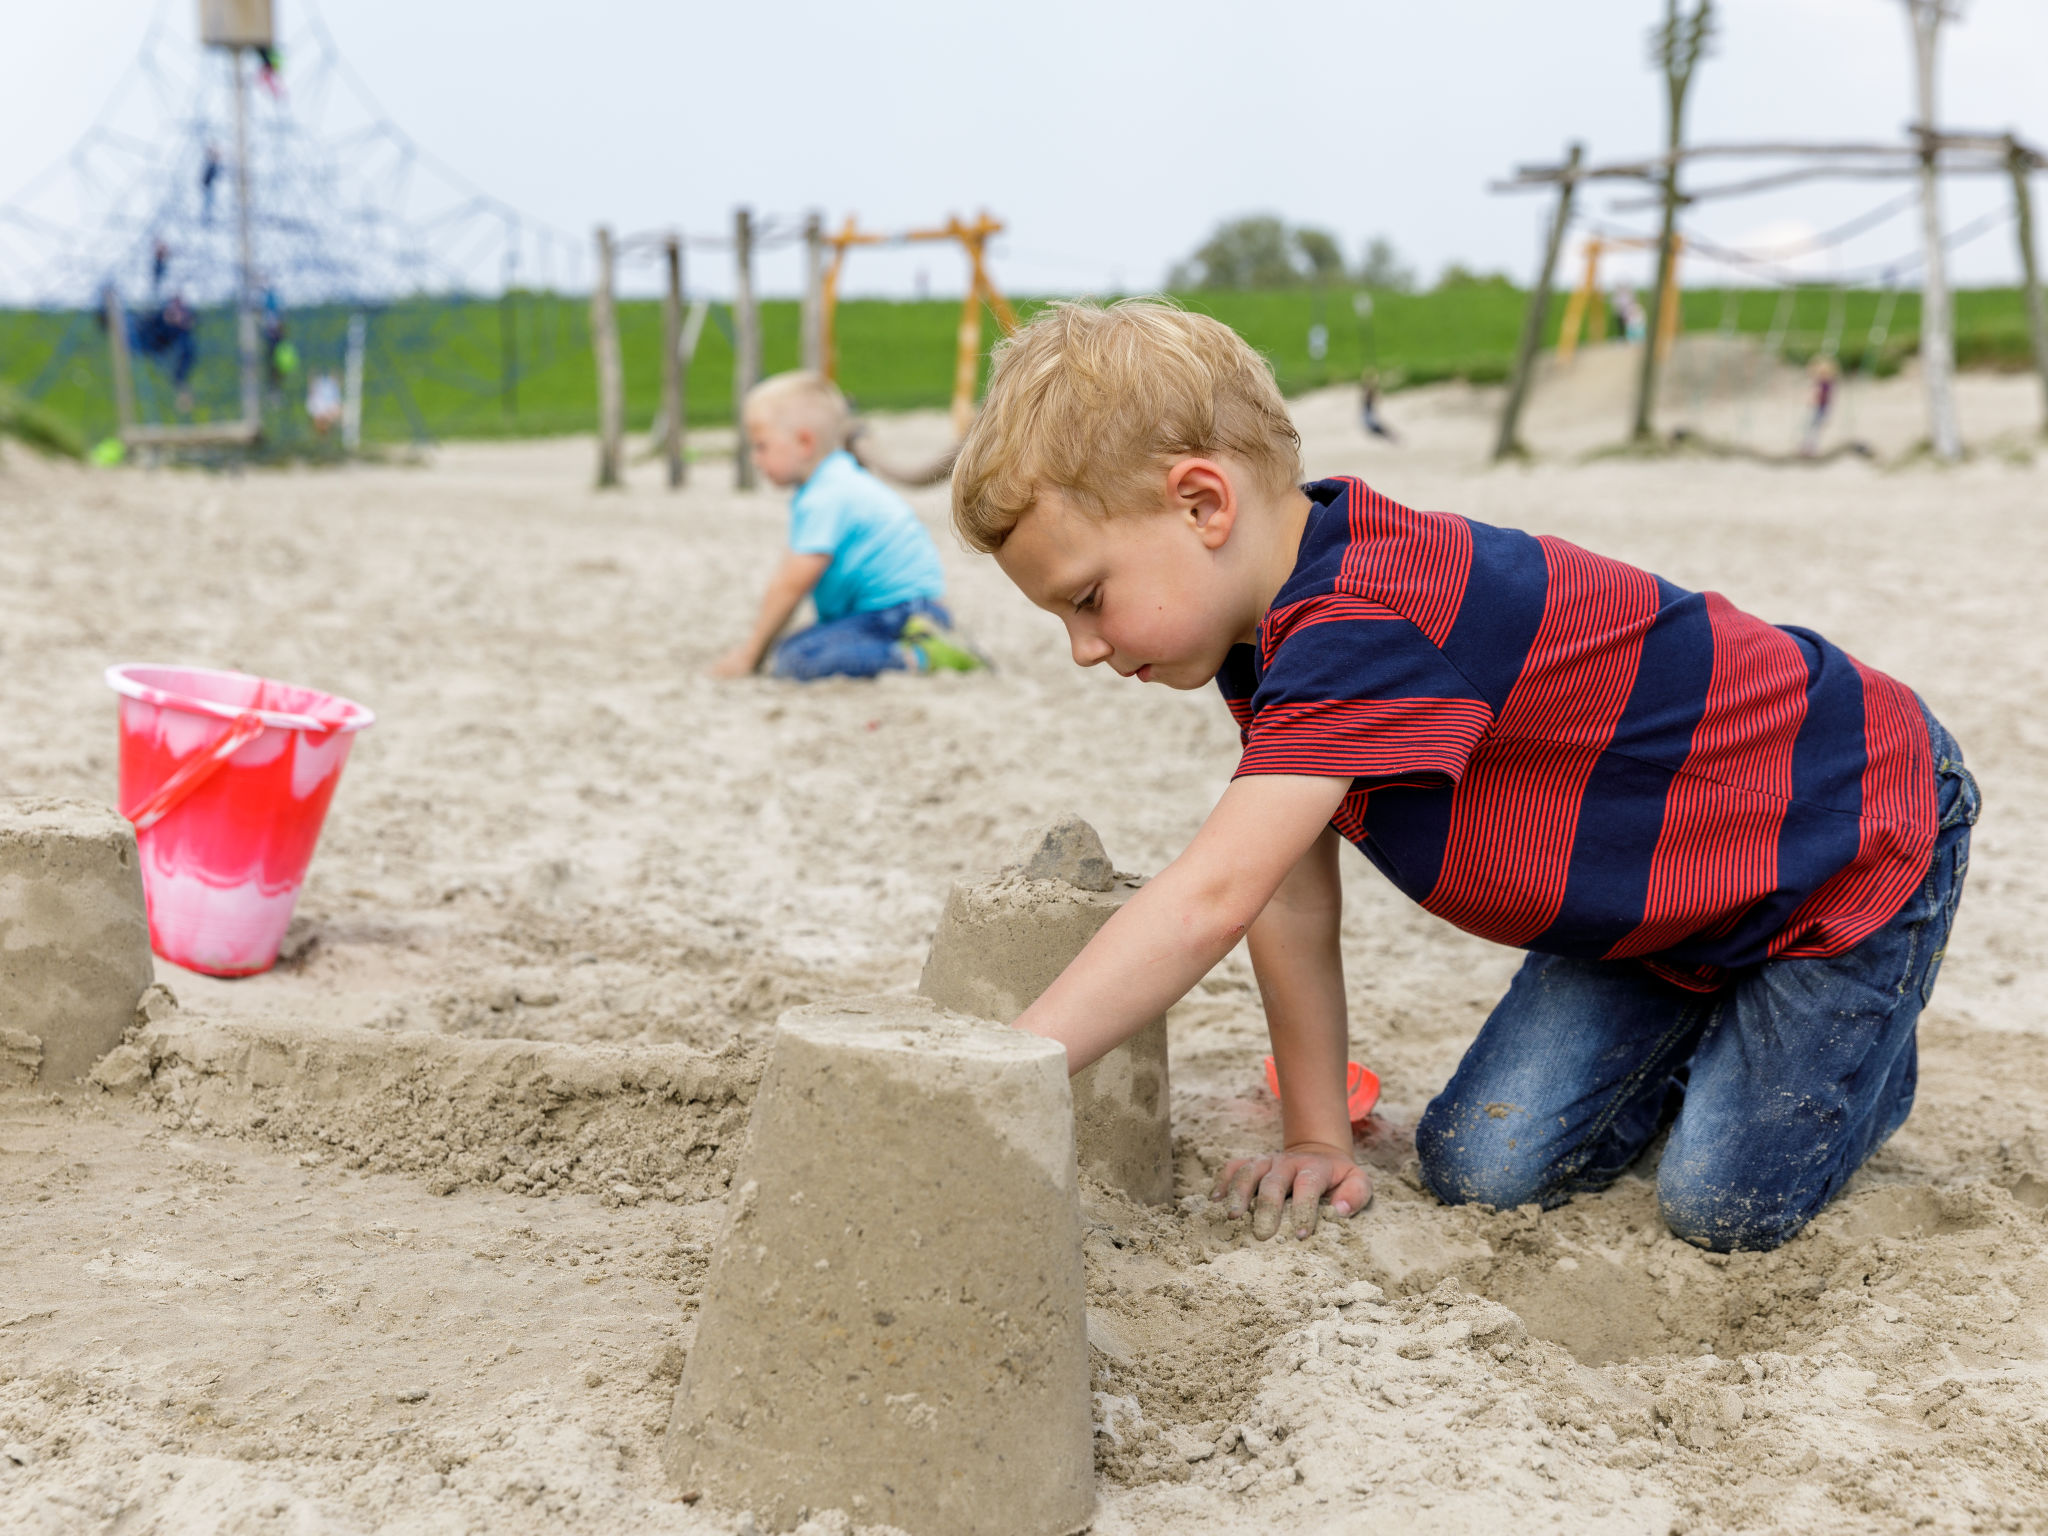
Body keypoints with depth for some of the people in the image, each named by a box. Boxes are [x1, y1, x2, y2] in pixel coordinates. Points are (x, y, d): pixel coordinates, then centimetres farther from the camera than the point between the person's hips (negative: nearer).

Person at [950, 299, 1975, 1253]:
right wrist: (1318, 1142, -7)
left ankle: (1863, 1055, 16)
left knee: (1725, 1206, -14)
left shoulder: (1364, 629, -38)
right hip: (1662, 892, 8)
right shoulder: (1279, 620, -6)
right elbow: (1291, 902, -4)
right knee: (1479, 1168, -3)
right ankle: (1703, 1025, 23)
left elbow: (1210, 902, -46)